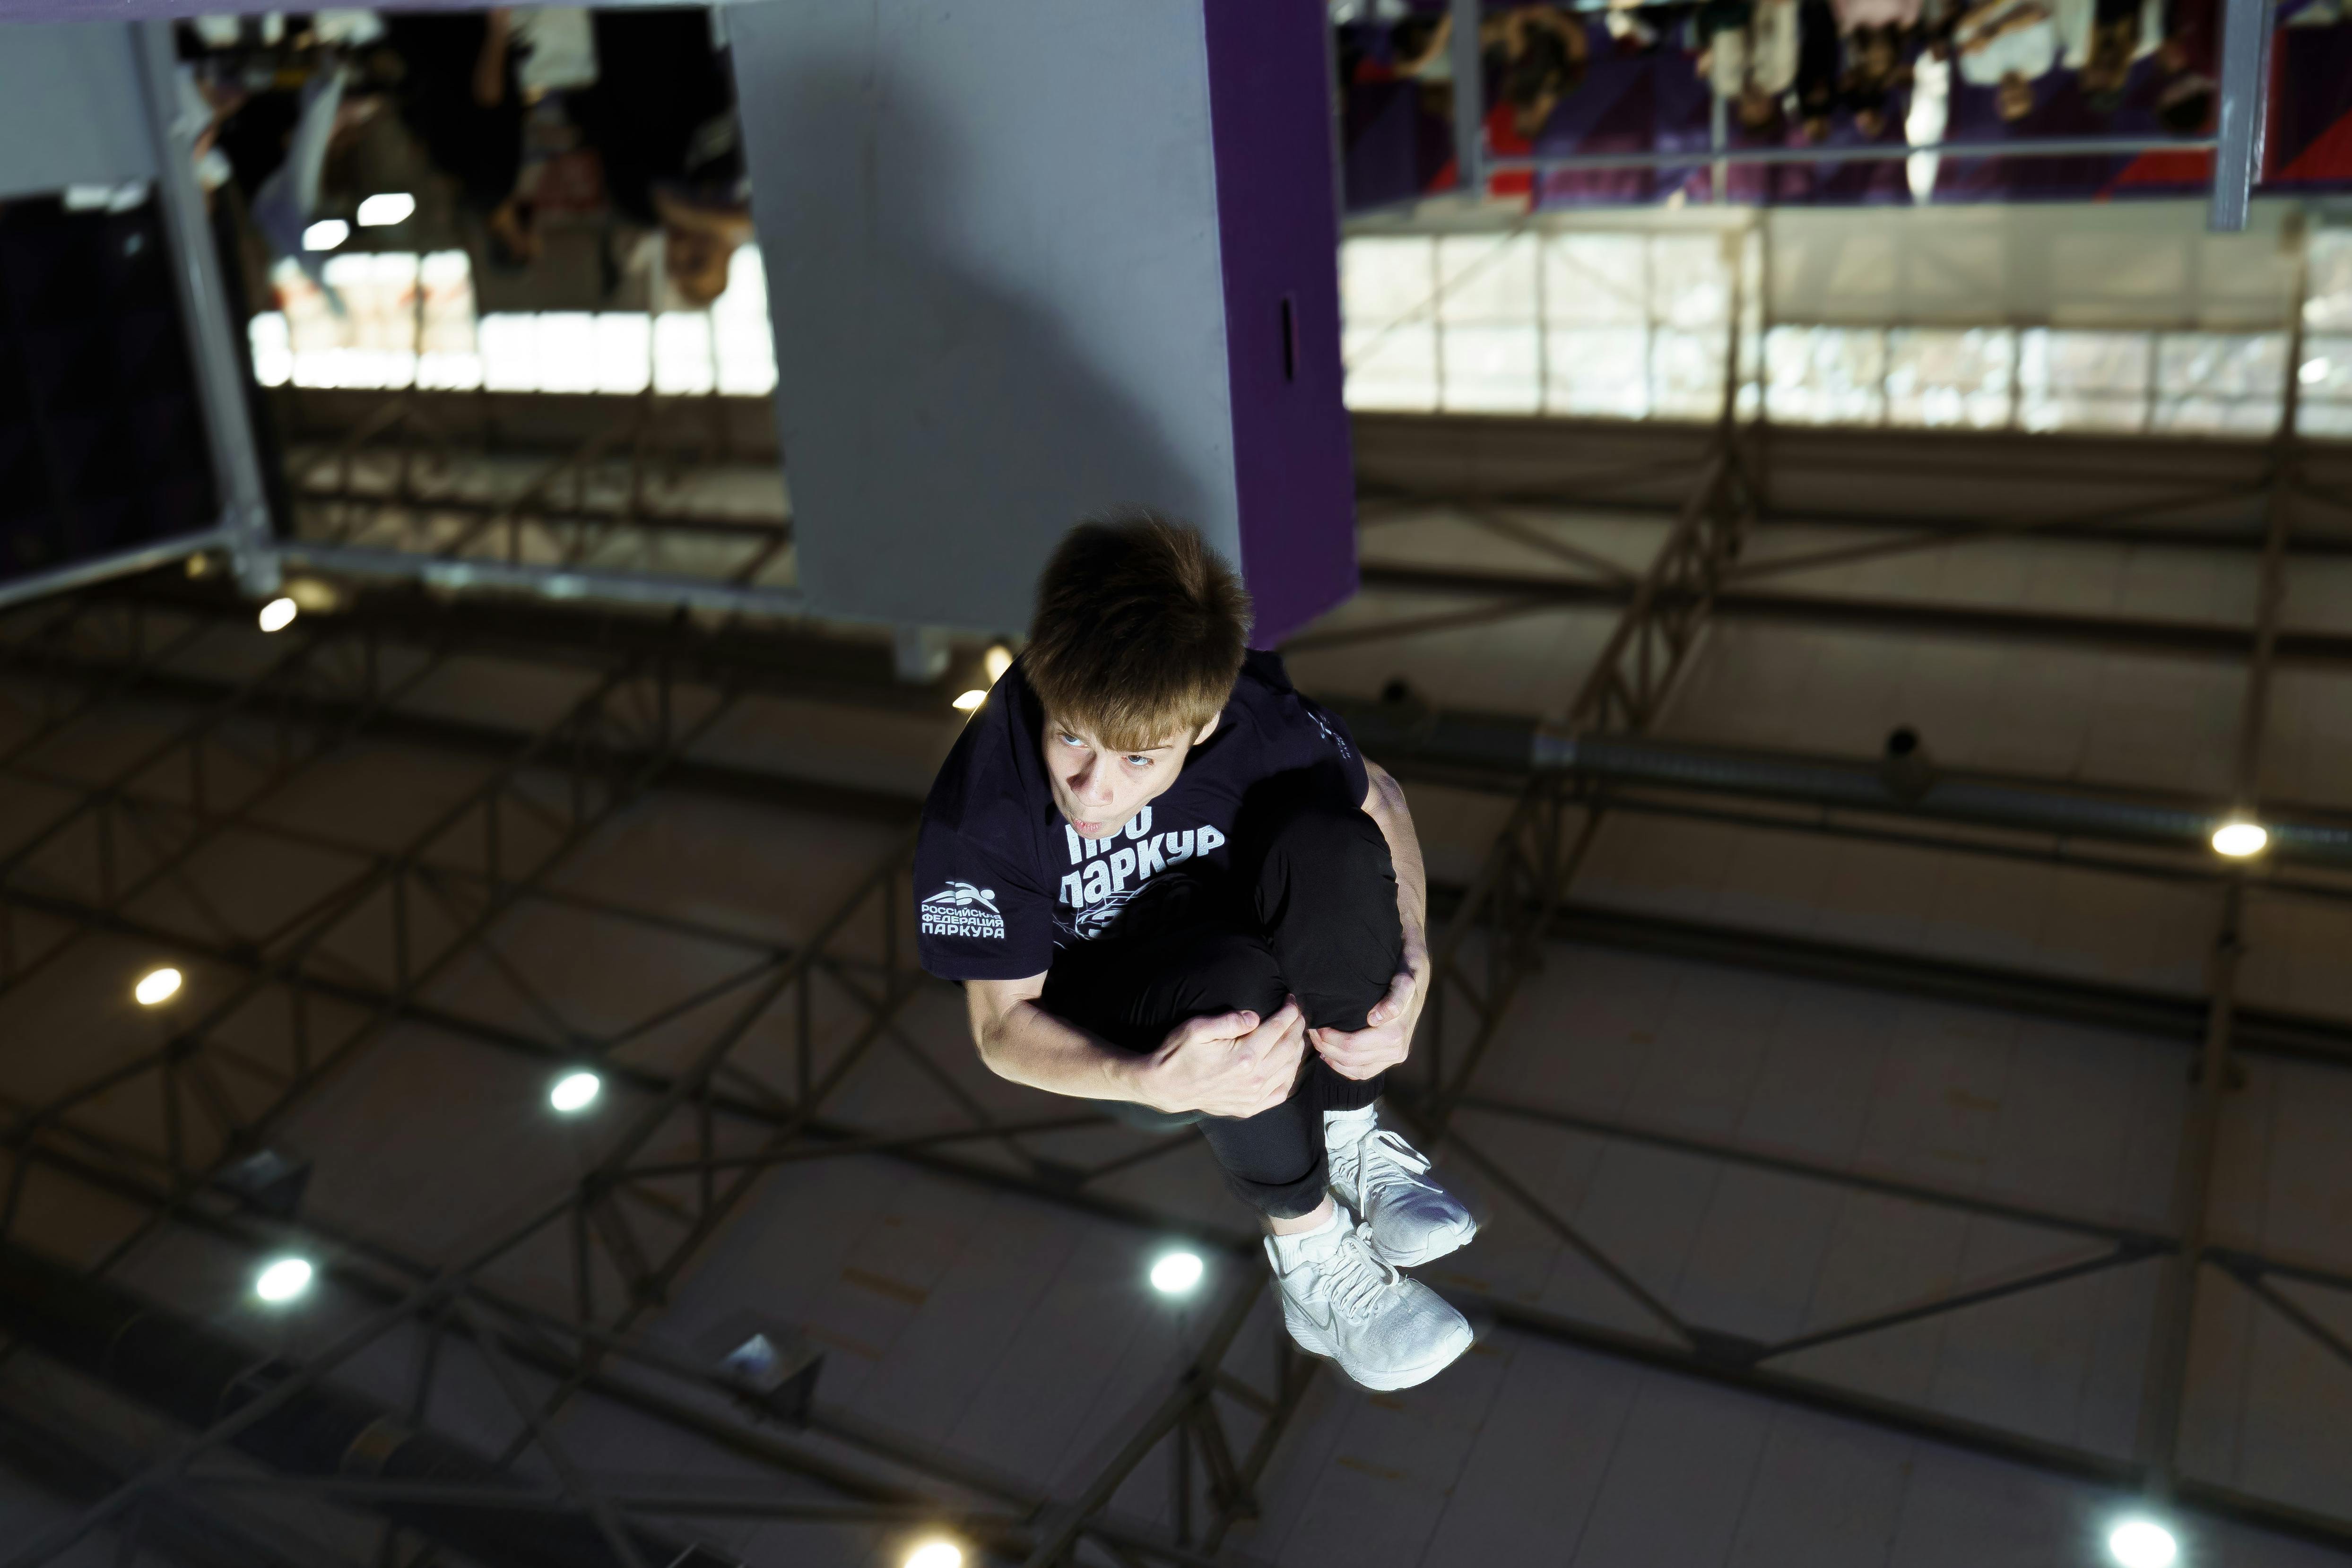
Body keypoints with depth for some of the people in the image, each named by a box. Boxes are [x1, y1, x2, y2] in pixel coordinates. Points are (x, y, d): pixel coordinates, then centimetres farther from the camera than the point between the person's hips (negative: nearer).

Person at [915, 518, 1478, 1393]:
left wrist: (1412, 971, -22)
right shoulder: (979, 817, -31)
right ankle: (1307, 1245, -14)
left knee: (1327, 842, -30)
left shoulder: (1250, 715, -27)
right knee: (1232, 975, -37)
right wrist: (1156, 1081, -39)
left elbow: (1381, 802, -6)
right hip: (1113, 1044, -2)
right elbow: (1003, 1025, -20)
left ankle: (1349, 1132, -11)